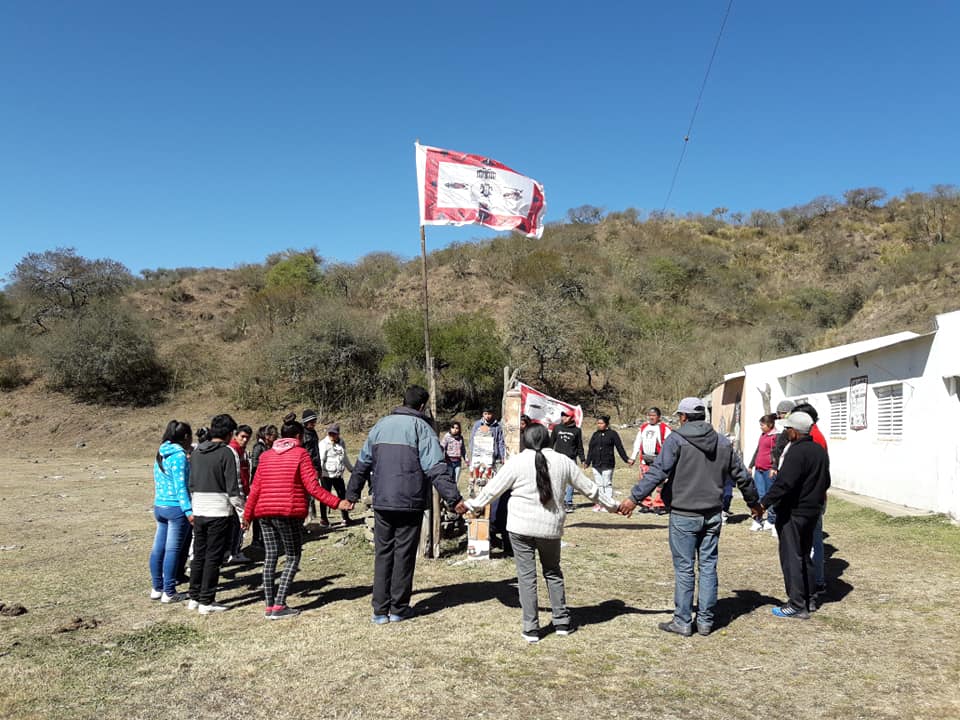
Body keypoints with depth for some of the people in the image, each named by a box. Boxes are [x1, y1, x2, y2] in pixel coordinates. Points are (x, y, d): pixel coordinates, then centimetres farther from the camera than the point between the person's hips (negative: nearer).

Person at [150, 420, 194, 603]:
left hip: (159, 506, 9)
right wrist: (188, 510, -19)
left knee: (158, 548, 13)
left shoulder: (161, 454, 13)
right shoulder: (179, 455, -13)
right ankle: (169, 592, 4)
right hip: (176, 507, -9)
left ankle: (157, 588, 22)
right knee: (173, 550, -2)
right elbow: (180, 485, -18)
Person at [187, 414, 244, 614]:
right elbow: (232, 487, -14)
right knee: (213, 558, 1)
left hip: (199, 511, 6)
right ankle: (206, 602, 6)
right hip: (219, 512, -6)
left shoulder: (197, 452, 9)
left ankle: (194, 598, 23)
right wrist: (243, 510, -6)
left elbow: (191, 483, 14)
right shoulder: (226, 453, -12)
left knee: (199, 555, 16)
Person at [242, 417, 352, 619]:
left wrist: (247, 515, 20)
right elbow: (313, 487, -11)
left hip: (265, 513, 6)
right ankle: (279, 606, -3)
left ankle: (269, 606, 13)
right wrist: (337, 503, -10)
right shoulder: (300, 454, -3)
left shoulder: (266, 455, 13)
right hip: (289, 513, -6)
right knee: (293, 557, 4)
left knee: (270, 556, 11)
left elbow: (255, 488, 11)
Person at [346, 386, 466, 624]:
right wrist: (454, 499, -17)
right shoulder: (421, 427, -6)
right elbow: (437, 468, -15)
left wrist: (352, 494, 25)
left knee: (382, 553, 11)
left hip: (381, 503, 4)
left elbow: (362, 464, 16)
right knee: (404, 553, 6)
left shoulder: (380, 425, 10)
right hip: (410, 503, -4)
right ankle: (398, 608, 14)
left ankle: (380, 610, 12)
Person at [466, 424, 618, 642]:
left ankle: (531, 628, 8)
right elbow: (588, 488, 11)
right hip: (551, 527, 3)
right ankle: (562, 622, 24)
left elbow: (492, 489, 2)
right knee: (553, 573, 19)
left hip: (521, 527, -2)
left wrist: (473, 505, 18)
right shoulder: (563, 462, 3)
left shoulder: (516, 462, -5)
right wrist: (612, 506, 24)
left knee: (526, 575, 5)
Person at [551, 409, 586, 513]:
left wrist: (582, 459, 8)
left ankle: (568, 502, 5)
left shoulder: (576, 430, 4)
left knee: (570, 482, -1)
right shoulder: (557, 428, 7)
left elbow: (579, 446, 11)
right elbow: (551, 442, 13)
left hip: (571, 460, -1)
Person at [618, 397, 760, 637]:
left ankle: (683, 621, 9)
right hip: (713, 515, 5)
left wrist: (634, 498, -18)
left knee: (684, 568, 3)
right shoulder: (723, 442, 9)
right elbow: (741, 475, 16)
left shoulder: (676, 439, -10)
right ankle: (705, 621, 18)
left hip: (684, 515, -5)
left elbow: (658, 471, -19)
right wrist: (753, 502, 31)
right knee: (708, 567, 12)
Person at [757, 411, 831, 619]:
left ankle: (797, 605, 1)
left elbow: (784, 483, -28)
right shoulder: (820, 450, 10)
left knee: (791, 557, -2)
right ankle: (809, 599, 28)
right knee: (804, 555, 20)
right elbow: (826, 482, 19)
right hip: (812, 512, 10)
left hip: (793, 513, -10)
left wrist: (764, 503, -26)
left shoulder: (797, 452, -21)